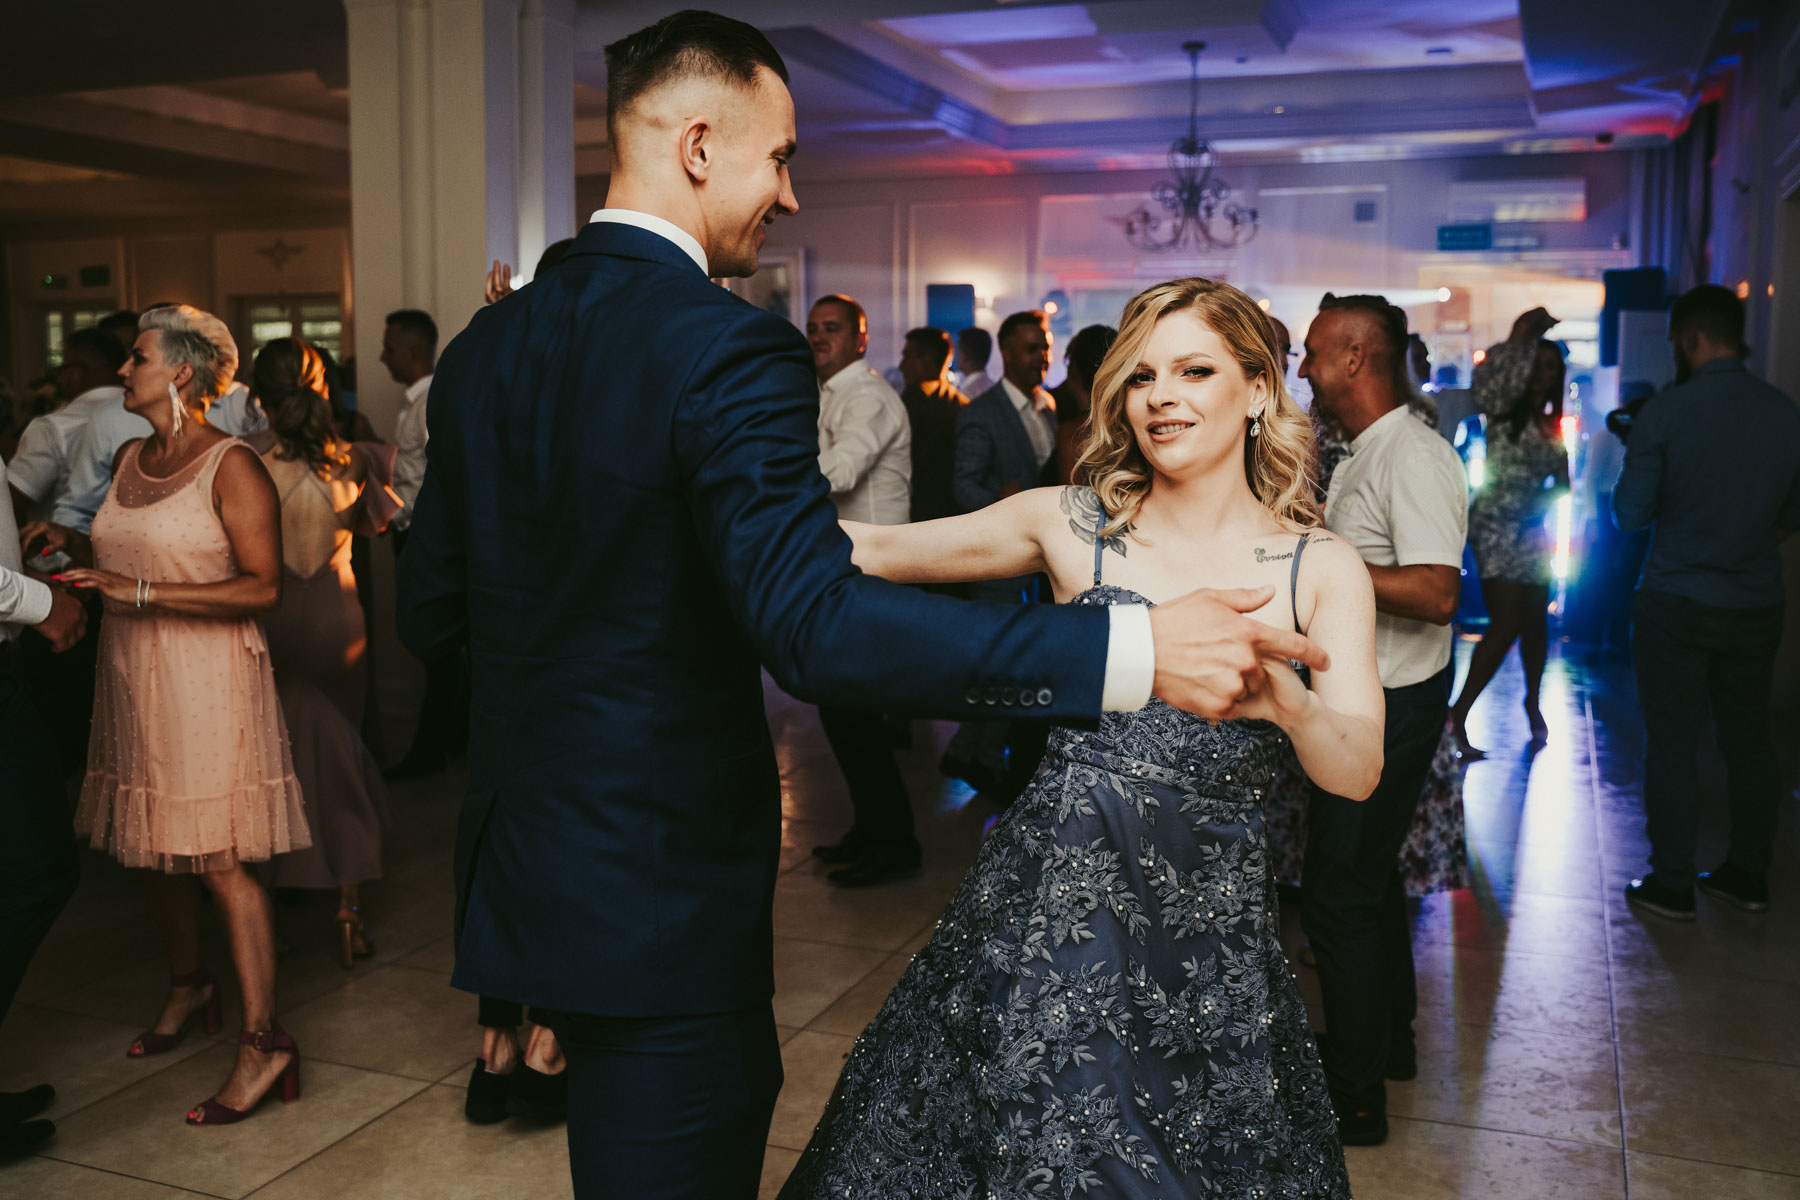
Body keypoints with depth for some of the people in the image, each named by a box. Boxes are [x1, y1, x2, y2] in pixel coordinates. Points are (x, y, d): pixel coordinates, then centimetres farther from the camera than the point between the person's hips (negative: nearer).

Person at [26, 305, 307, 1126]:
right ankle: (187, 987, 36)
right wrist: (70, 545, 4)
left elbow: (263, 587, -18)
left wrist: (142, 592, -22)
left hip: (207, 682, -7)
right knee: (157, 846, 15)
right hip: (134, 679, 7)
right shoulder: (132, 458, 12)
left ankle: (263, 1041, -1)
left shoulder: (231, 466, -12)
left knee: (219, 859, -7)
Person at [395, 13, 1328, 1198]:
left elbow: (431, 612, 10)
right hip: (664, 898, -8)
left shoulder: (484, 345, 4)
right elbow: (815, 624, -33)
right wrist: (1131, 652, -35)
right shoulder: (732, 352, -20)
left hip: (523, 867, 8)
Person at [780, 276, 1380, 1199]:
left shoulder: (1320, 569, -1)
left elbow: (1358, 771, -12)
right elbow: (876, 550, 2)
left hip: (1202, 926, 0)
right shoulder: (1072, 525, 1)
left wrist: (1284, 699, -33)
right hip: (1047, 905, 0)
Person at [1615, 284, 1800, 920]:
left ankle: (1672, 884, 8)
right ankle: (1748, 874, 23)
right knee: (1748, 737, 14)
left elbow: (1630, 513, -9)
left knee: (1672, 740, 3)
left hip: (1676, 604, -4)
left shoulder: (1664, 413, -13)